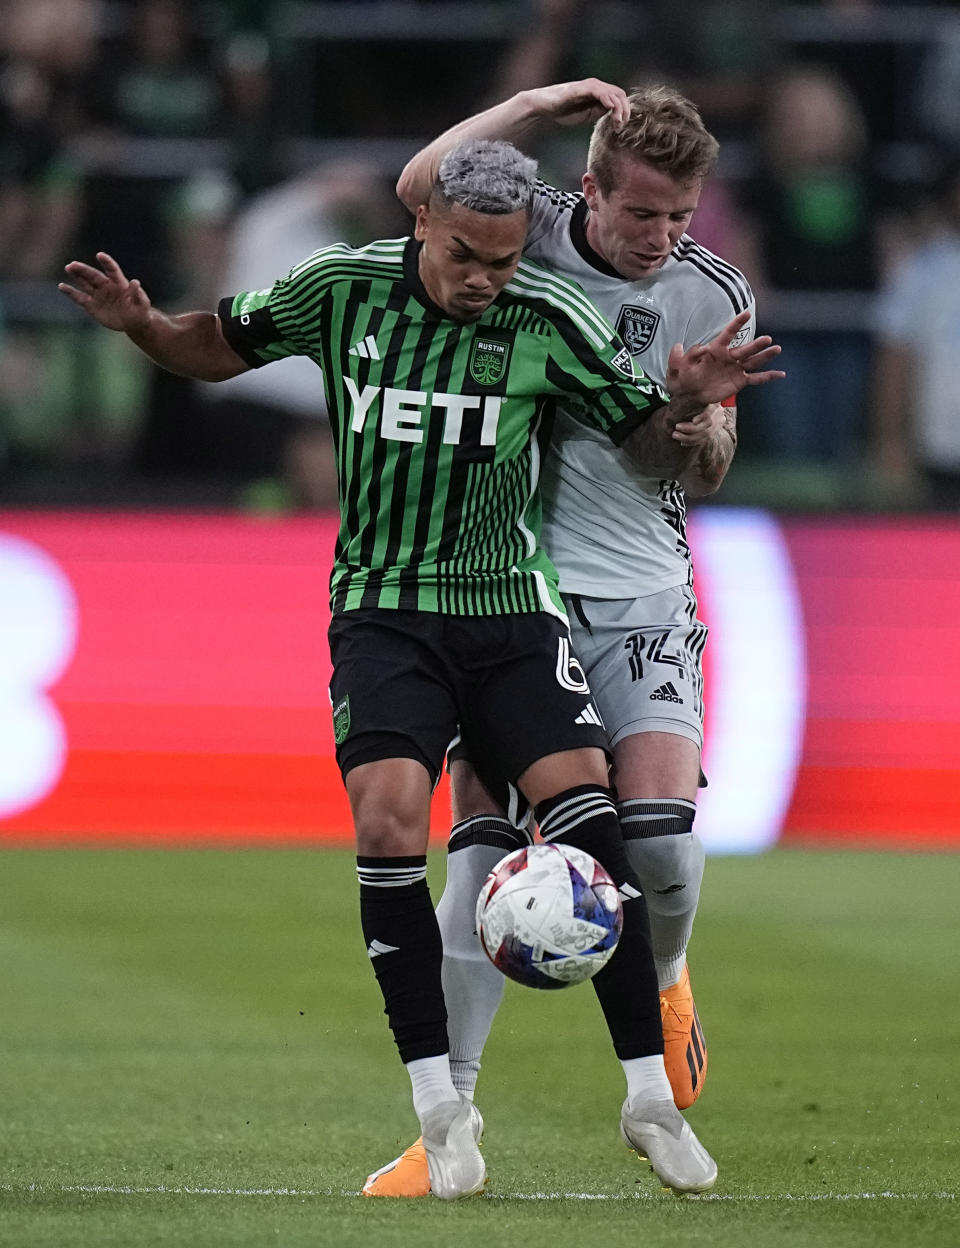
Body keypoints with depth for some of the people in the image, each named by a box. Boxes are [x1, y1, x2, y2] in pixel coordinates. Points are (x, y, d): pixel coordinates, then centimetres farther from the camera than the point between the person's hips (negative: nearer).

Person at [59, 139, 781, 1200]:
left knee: (586, 814, -14)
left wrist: (688, 402, -16)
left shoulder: (550, 321, -5)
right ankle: (438, 1103, -9)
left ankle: (651, 1095, -3)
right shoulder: (341, 288, -3)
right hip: (383, 607, 0)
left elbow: (644, 438, 6)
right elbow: (218, 348, 11)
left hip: (508, 605, 0)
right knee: (388, 822, -20)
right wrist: (140, 323, -8)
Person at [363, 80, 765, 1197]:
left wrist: (706, 416, -12)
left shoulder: (715, 296, 3)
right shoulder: (528, 235, -3)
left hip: (643, 592, 1)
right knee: (485, 843, -10)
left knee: (661, 829, -16)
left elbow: (705, 473, 11)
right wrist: (540, 102, -20)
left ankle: (663, 978, 21)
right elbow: (421, 189, -23)